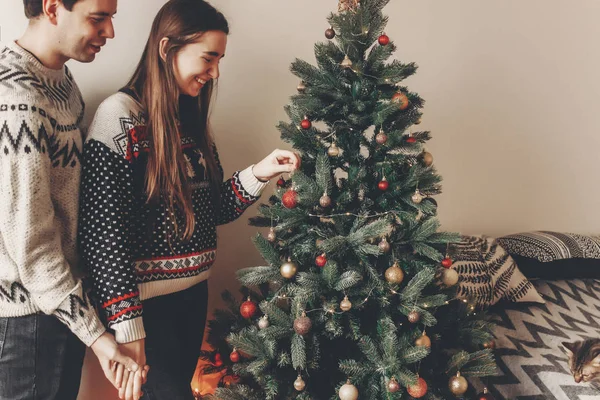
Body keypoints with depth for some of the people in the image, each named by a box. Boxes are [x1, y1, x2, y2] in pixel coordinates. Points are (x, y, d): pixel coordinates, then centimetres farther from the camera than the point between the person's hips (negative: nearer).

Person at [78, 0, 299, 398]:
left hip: (194, 289, 7)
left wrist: (259, 173, -5)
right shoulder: (120, 117, -16)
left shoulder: (190, 119, 8)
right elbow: (103, 231, -18)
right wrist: (126, 323, -18)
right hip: (147, 298, -7)